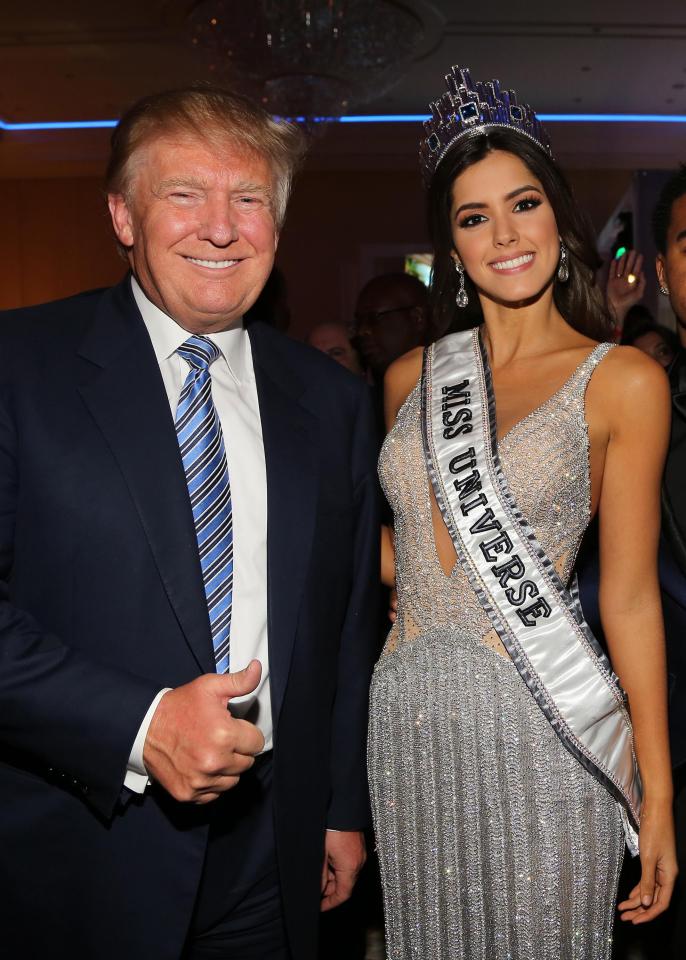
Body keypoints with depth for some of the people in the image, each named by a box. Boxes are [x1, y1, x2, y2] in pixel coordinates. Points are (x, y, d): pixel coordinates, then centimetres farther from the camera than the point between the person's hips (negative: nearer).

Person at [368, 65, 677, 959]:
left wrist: (658, 795, -7)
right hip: (407, 719, 4)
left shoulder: (623, 381, -5)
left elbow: (630, 595, -5)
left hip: (541, 726, -3)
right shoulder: (411, 377, 6)